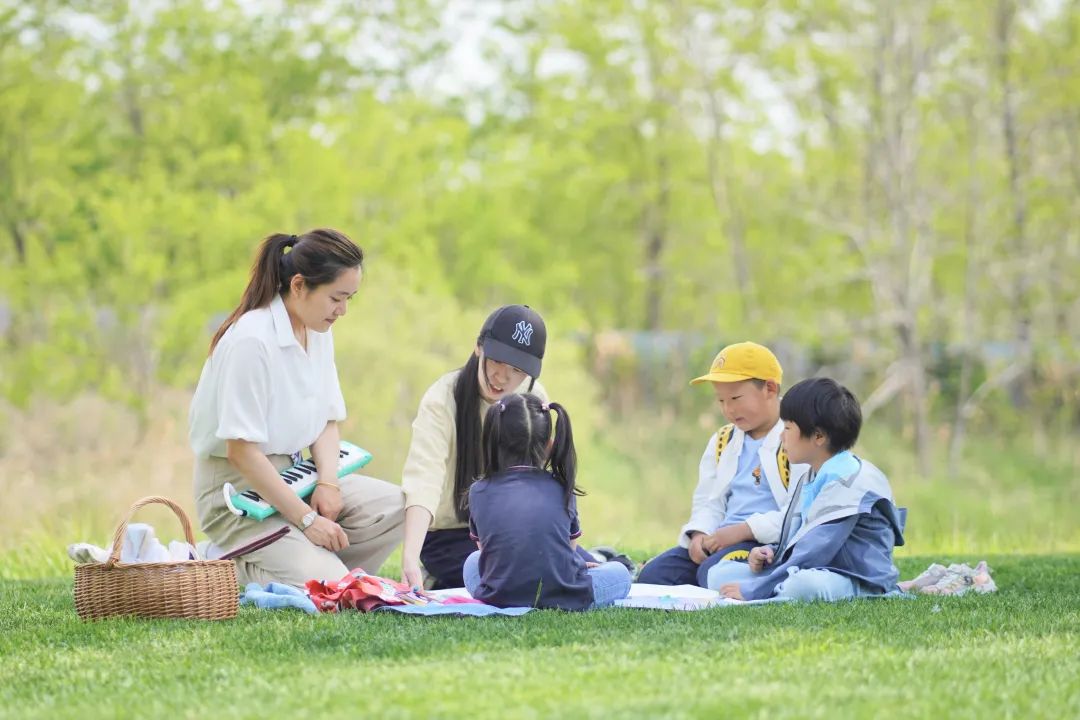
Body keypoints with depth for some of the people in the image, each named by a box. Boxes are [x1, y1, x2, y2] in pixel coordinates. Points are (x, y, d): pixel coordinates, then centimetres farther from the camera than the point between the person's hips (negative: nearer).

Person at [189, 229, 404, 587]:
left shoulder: (318, 333, 6)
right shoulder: (251, 341, -21)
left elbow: (328, 420, 12)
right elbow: (241, 451, -22)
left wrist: (328, 483, -9)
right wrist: (306, 519, -21)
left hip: (292, 476, 8)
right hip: (239, 488, -8)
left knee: (394, 506, -13)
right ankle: (232, 572, -1)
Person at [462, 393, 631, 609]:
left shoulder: (479, 492, 10)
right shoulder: (562, 490, 9)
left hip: (498, 597, 0)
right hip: (563, 598, 0)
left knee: (473, 561, 34)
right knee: (620, 573, 26)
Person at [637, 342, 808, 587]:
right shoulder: (723, 442, 20)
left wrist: (743, 530, -20)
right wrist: (700, 534, -4)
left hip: (770, 543, -8)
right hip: (721, 540, 8)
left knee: (714, 573, -34)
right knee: (653, 573, -11)